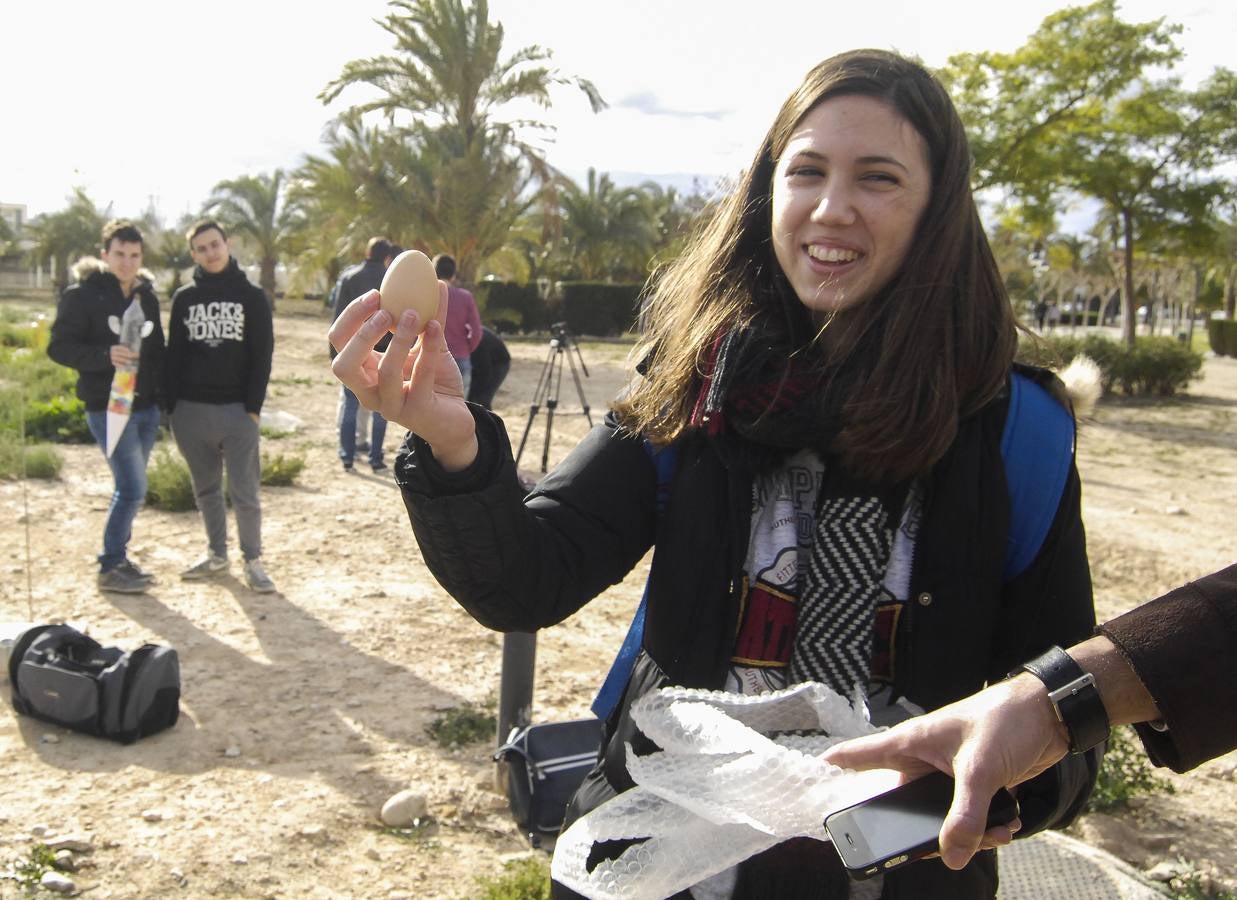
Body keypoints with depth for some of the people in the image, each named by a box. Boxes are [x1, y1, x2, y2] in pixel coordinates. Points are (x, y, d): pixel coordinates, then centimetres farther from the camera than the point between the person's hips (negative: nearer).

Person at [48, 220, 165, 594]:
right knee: (133, 487, -9)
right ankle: (110, 567, 4)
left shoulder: (147, 295, 11)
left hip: (146, 406, 6)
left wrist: (165, 392, 9)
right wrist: (105, 355, -27)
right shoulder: (82, 294, -7)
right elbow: (59, 346, -11)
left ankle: (119, 557, 25)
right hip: (107, 407, -6)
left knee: (129, 487, 12)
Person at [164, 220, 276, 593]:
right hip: (192, 409, 3)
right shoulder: (184, 298, 8)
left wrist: (253, 406, -10)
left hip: (237, 409, -3)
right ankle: (216, 554, 24)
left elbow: (262, 354, -2)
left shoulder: (252, 296, 1)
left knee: (245, 491, -2)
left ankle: (253, 561, 8)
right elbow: (174, 354, 8)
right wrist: (171, 406, 1)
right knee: (206, 489, 12)